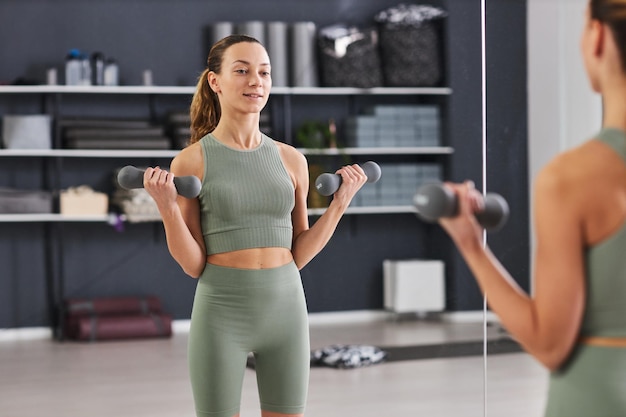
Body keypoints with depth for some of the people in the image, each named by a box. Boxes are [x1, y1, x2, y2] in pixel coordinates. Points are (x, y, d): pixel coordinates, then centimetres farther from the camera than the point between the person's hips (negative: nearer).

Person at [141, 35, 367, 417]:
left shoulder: (291, 159, 4)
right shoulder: (191, 162, -5)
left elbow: (298, 255, 7)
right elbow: (193, 265, -5)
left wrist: (341, 202, -1)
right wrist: (167, 207, -19)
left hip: (285, 309, 3)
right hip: (222, 314, -3)